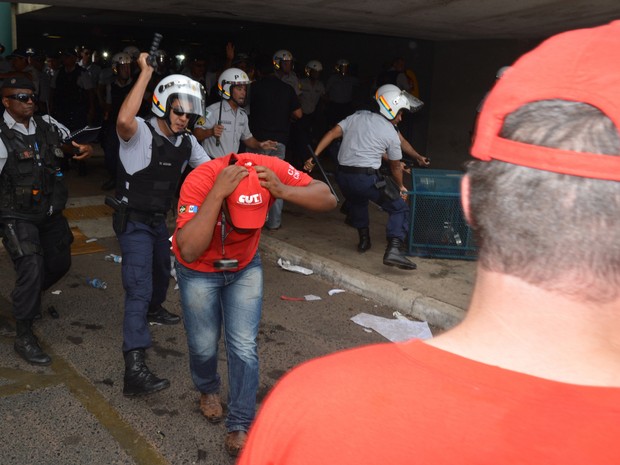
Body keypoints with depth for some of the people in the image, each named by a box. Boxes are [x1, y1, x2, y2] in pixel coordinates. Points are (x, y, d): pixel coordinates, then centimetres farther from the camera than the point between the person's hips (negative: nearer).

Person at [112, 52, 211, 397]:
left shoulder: (187, 142, 0)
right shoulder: (141, 132, -22)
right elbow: (123, 120, -45)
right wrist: (145, 72, -39)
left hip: (158, 219, 8)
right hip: (133, 221, -8)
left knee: (162, 271, 30)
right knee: (140, 288, -18)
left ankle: (154, 310, 62)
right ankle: (134, 370, -22)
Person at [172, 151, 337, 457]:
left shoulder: (270, 169, -29)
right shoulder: (200, 180, -37)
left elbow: (328, 199, -26)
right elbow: (189, 252, -44)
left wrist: (282, 191, -42)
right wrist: (217, 194, -50)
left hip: (245, 267, 2)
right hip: (199, 271, -1)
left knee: (244, 347, -1)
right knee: (204, 345, 9)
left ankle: (240, 425, 16)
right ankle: (208, 390, 42)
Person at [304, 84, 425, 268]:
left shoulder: (357, 116, 15)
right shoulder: (391, 134, 4)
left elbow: (332, 133, 6)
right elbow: (395, 167, 14)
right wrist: (401, 187, 30)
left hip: (343, 175, 6)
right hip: (367, 177, -5)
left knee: (356, 201, 36)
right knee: (399, 209, 5)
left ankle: (364, 239, 36)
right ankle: (394, 249, -14)